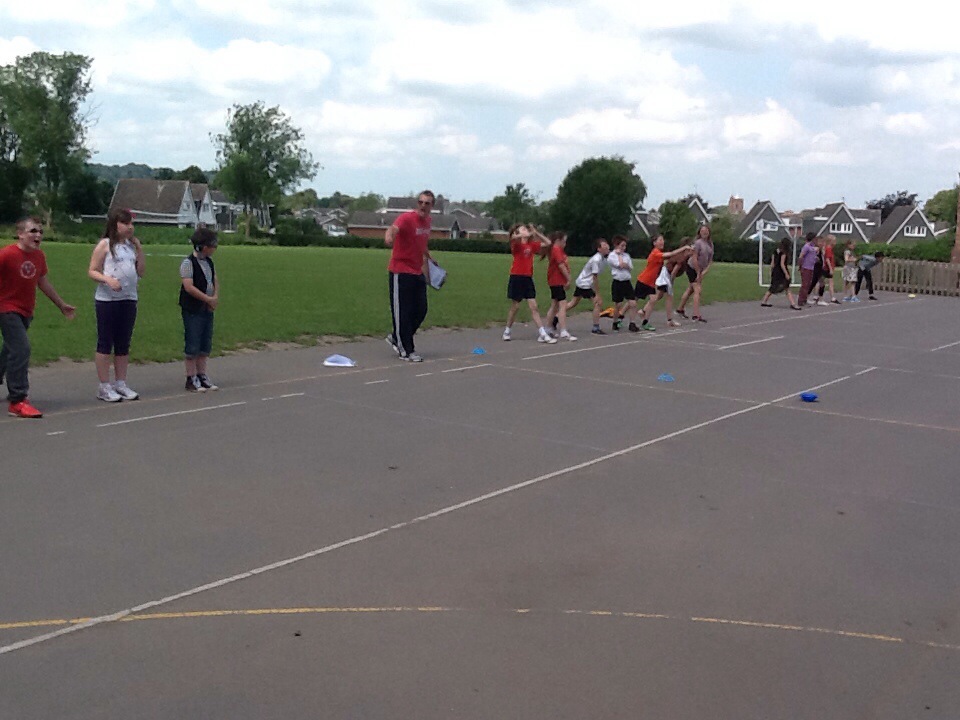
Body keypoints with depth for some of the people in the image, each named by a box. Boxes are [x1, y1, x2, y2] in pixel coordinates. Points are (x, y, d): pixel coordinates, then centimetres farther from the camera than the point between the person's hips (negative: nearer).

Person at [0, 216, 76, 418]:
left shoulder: (39, 256, 4)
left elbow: (43, 282, 17)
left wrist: (62, 305, 23)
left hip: (26, 311, 7)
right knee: (21, 349, -17)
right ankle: (17, 401, -13)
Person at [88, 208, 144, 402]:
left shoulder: (131, 245, 12)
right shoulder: (105, 245, -4)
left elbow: (140, 272, 11)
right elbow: (92, 271, -6)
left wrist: (139, 250, 3)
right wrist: (108, 279, -24)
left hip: (129, 300, 6)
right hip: (107, 301, -6)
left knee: (123, 344, 10)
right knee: (105, 343, 0)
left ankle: (120, 383, 18)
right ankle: (104, 387, 4)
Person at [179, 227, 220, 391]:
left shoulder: (209, 261, 11)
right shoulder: (188, 262, -13)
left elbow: (215, 280, 16)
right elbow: (189, 287, -21)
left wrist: (215, 297, -3)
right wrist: (209, 299, -16)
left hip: (208, 309, 8)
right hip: (193, 311, -8)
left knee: (205, 345, 12)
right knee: (192, 346, -2)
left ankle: (202, 376, 21)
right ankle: (191, 379, 5)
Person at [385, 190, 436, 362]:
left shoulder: (429, 221, 8)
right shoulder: (407, 218, -16)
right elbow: (394, 228, -39)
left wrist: (427, 255, 28)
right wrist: (389, 236, -60)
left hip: (418, 273, 8)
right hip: (400, 272, -8)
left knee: (421, 310, 10)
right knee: (402, 312, -2)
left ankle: (395, 338, 27)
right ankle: (406, 351, 7)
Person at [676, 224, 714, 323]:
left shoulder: (710, 244, 3)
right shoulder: (698, 243, -19)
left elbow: (710, 260, 4)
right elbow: (694, 259, -21)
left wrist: (704, 271, -8)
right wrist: (698, 273, -16)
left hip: (700, 270, 8)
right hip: (692, 268, -8)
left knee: (691, 289, 17)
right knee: (698, 290, -13)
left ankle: (680, 309, 32)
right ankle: (696, 315, -12)